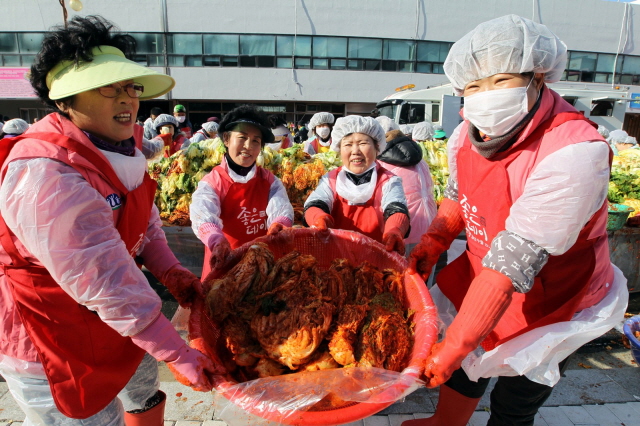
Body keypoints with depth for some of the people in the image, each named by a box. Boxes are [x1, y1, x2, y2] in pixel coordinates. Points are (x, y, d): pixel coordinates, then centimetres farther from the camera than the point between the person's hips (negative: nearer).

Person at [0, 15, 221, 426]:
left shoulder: (119, 147, -2)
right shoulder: (48, 176, -31)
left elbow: (145, 221, 8)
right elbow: (104, 284, -32)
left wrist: (170, 270, -8)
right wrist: (179, 354, -27)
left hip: (124, 318, 8)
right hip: (55, 344, -8)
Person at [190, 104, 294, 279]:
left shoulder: (269, 180, 4)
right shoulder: (211, 182, -5)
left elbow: (281, 208, -15)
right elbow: (203, 216, -24)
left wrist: (279, 225, -38)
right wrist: (218, 241, -46)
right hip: (224, 265, -1)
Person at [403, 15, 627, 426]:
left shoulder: (574, 152, -33)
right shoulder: (468, 134, -11)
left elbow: (513, 262, -35)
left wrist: (452, 347, -32)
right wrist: (433, 242, -8)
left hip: (550, 300, -5)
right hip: (483, 278, 6)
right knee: (463, 363, 23)